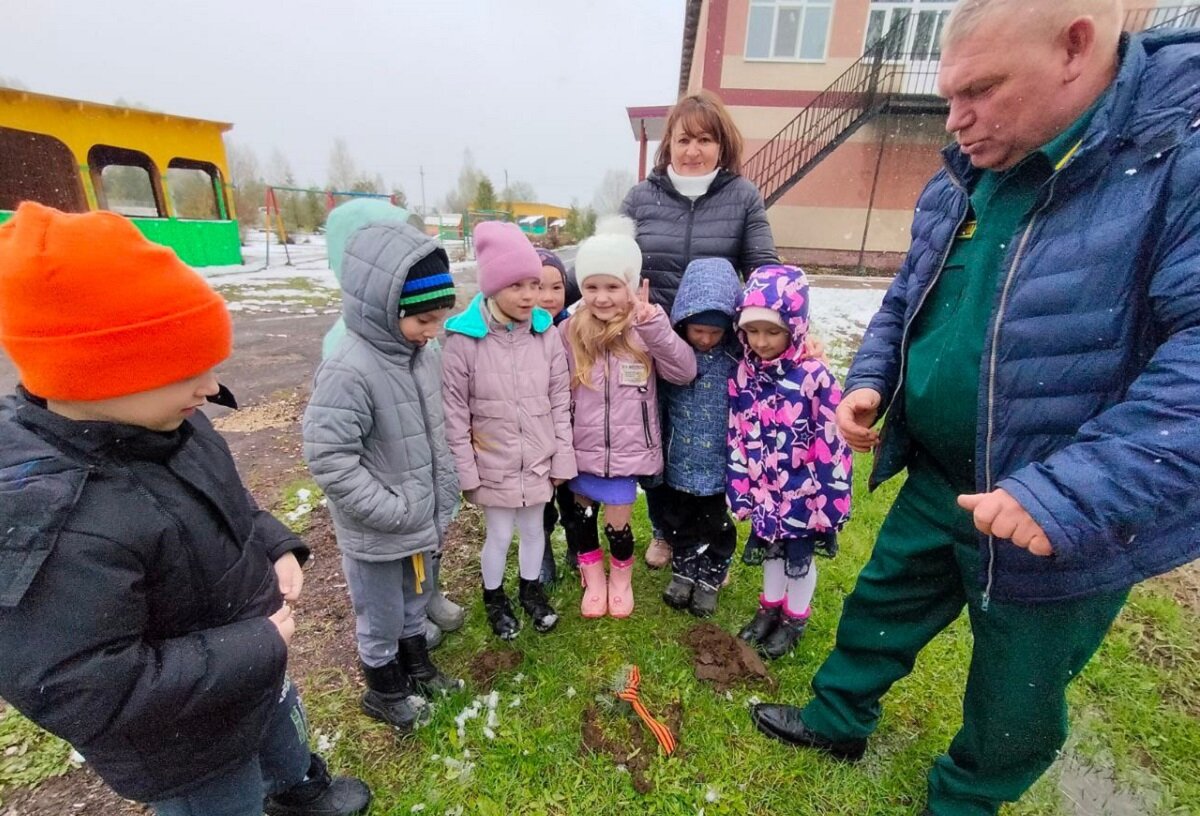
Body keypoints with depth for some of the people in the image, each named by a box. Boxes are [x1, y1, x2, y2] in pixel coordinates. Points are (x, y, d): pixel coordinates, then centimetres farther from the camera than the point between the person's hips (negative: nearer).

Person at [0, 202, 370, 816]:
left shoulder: (162, 424, -13)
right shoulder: (50, 527, -39)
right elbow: (85, 697, -33)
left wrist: (276, 547, -11)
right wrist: (258, 646, -26)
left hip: (253, 667, 8)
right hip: (188, 749, -7)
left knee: (283, 729, 34)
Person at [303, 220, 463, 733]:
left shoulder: (426, 353, -5)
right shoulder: (348, 371, -27)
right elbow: (328, 459, -25)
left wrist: (444, 496, 7)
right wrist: (394, 511, -22)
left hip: (423, 521, 7)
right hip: (377, 535, -6)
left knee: (415, 604, 28)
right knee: (381, 621, 19)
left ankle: (417, 666, 53)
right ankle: (384, 691, 45)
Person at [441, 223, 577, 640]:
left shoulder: (547, 334, -8)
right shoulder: (463, 340, -16)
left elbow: (560, 402, -1)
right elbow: (455, 412, -10)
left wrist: (562, 459, 1)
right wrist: (466, 470, -8)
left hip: (539, 460, 3)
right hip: (494, 463, -2)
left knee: (533, 529, 19)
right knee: (499, 535, 13)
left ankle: (531, 589, 45)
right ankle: (494, 597, 41)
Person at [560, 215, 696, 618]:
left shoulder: (645, 330, -7)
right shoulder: (570, 333, -4)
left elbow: (685, 372, -18)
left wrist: (655, 327, -29)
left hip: (627, 449, -2)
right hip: (582, 448, 2)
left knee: (617, 524, 8)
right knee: (583, 514, 17)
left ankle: (622, 577, 41)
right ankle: (593, 578, 44)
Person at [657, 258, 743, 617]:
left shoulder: (739, 355, -15)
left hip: (720, 465, -2)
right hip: (678, 463, 2)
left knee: (716, 527, 18)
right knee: (678, 524, 20)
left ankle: (710, 576, 39)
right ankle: (684, 569, 42)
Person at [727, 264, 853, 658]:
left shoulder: (815, 377, -22)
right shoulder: (744, 374, -8)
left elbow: (832, 446, -16)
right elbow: (737, 437, -1)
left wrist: (830, 499, -13)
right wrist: (740, 488, 0)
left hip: (802, 492, -4)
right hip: (765, 490, 4)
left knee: (800, 558, 17)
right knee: (770, 550, 23)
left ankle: (794, 620, 40)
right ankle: (769, 608, 46)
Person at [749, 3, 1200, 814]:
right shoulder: (967, 176, 1)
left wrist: (1074, 495, -37)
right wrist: (870, 379, -5)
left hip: (1069, 525, -5)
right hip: (938, 481, 6)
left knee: (1013, 702, 19)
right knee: (881, 605, 24)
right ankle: (837, 719, 52)